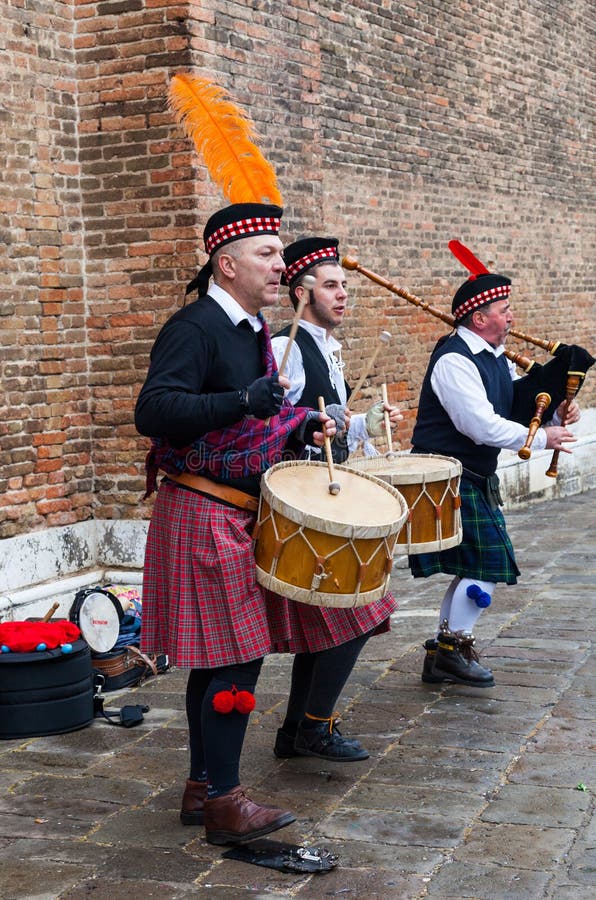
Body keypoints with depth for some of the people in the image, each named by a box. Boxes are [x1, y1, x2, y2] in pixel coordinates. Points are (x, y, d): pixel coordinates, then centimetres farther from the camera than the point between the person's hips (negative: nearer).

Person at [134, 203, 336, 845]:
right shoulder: (195, 327, -15)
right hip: (204, 512, -10)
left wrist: (299, 428, 7)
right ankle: (224, 804, 0)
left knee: (215, 658, 14)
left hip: (239, 514, 10)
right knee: (236, 656, -8)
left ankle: (202, 788, 23)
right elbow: (153, 411, -26)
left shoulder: (253, 331, 15)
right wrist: (243, 401, -32)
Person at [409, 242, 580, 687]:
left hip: (476, 479, 10)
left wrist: (556, 413, -4)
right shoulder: (454, 361, -19)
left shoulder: (496, 359, 11)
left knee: (474, 568, 12)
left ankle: (444, 653, 21)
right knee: (484, 561, -10)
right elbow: (483, 426, -26)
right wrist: (542, 438, -17)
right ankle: (454, 648, 3)